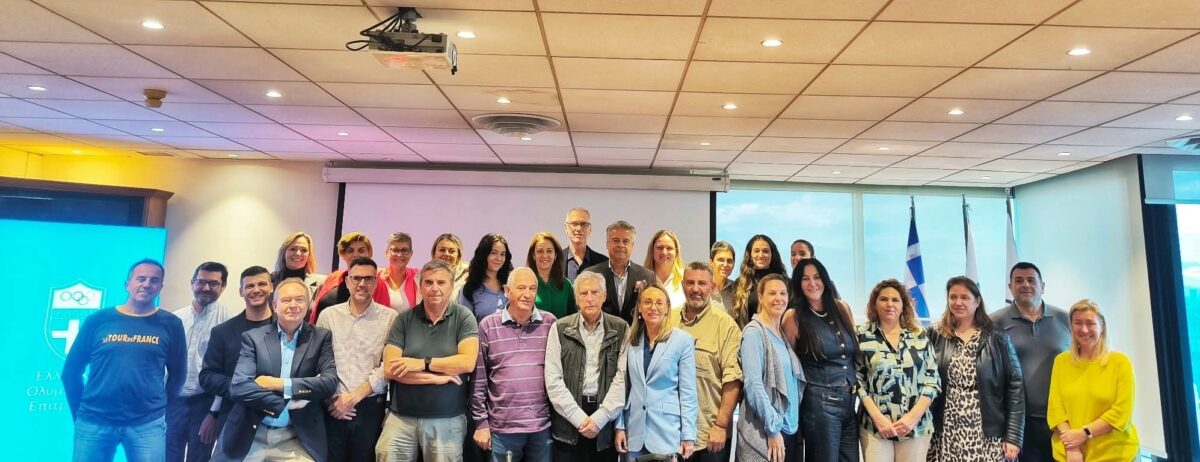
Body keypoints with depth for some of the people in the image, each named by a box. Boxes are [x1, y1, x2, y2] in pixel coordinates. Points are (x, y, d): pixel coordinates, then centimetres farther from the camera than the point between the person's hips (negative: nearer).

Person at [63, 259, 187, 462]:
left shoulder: (170, 324, 2)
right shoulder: (98, 320, 2)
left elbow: (177, 373, 9)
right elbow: (71, 371, 8)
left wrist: (158, 407, 9)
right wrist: (80, 413, 8)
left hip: (147, 424, 0)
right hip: (94, 421, 1)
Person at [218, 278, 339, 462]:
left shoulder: (321, 337, 2)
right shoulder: (253, 337, 1)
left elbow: (329, 383, -9)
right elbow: (238, 387, -10)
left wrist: (281, 384, -15)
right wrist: (287, 403, -16)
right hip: (251, 436, 1)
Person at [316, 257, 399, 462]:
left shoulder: (390, 317, -2)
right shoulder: (328, 315, 6)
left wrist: (354, 397, -10)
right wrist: (331, 397, -5)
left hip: (370, 407, -1)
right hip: (333, 407, 2)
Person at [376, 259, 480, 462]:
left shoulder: (463, 317, -2)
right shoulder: (404, 319, 2)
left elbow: (467, 362, -13)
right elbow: (390, 369, -6)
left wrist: (423, 363, -12)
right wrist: (437, 377, -12)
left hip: (448, 420, -1)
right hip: (401, 417, 2)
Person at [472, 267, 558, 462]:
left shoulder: (550, 324, 1)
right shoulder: (488, 325, -2)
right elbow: (479, 380, 1)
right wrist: (481, 423, 0)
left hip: (543, 426, 1)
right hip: (502, 428, -1)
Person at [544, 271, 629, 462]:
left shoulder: (620, 329, 2)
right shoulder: (560, 329, 1)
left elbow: (623, 377, -4)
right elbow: (553, 380, -4)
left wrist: (600, 417, -12)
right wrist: (580, 418, -10)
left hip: (606, 420, 0)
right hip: (568, 421, 0)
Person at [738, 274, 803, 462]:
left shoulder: (783, 333, 12)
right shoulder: (754, 331, -11)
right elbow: (754, 384, -17)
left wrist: (792, 424, 8)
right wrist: (773, 429, -18)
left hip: (789, 428, 7)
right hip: (763, 432, -7)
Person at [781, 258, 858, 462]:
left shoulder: (842, 308, 7)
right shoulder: (794, 317, -7)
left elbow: (855, 350, 18)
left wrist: (857, 386, 14)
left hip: (850, 400, 5)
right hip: (819, 403, -5)